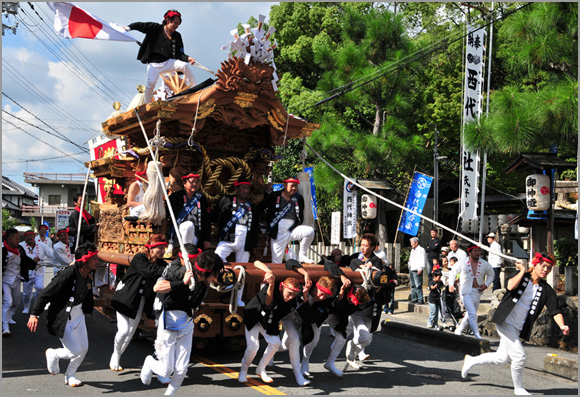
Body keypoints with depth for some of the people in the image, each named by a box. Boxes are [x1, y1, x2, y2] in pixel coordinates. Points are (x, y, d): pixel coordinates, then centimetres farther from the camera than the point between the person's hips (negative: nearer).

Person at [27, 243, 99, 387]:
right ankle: (53, 355, 25)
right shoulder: (68, 275, -26)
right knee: (75, 351, -6)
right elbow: (46, 294, -22)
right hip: (62, 320, -8)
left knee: (84, 349, 9)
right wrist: (34, 314, -23)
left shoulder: (88, 277, -1)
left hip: (78, 317, 8)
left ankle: (70, 376, 32)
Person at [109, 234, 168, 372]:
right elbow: (149, 271, -38)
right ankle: (115, 355, 15)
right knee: (124, 330, -15)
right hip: (126, 298, -6)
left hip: (141, 301, 6)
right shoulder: (139, 258, -20)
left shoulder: (160, 264, -3)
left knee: (131, 332, 11)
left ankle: (116, 359, 33)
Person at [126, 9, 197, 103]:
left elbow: (180, 54, 4)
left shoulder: (177, 36, 6)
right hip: (153, 64, -2)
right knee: (151, 83, -19)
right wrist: (128, 28, -20)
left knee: (184, 66, -22)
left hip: (168, 63, 2)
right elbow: (140, 25, -3)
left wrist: (188, 58, -16)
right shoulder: (156, 28, -2)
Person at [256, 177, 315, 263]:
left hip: (292, 230, 2)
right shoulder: (273, 196, -1)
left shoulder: (298, 198, 7)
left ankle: (302, 256, -7)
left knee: (310, 231, -24)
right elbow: (259, 210, 5)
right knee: (276, 262, -4)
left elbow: (301, 218, 16)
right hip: (278, 233, -2)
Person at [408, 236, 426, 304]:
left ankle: (420, 299, -11)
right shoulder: (412, 250, 23)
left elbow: (422, 260, -11)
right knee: (412, 285, 10)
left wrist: (420, 269, -18)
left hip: (417, 270, -9)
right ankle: (414, 298, 14)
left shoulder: (421, 250, -4)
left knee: (418, 285, -12)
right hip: (411, 270, 9)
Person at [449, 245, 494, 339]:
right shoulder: (462, 264, -4)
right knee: (473, 314, -15)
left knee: (470, 314, 14)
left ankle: (459, 330, 32)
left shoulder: (485, 264, 3)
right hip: (466, 292, -4)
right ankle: (478, 336, -11)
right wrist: (451, 285, 1)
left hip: (477, 292, 5)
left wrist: (486, 284, 3)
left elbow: (491, 275, 19)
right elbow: (453, 272, 10)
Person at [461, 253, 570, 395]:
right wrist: (523, 271, -15)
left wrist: (562, 326, -22)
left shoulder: (546, 290, 4)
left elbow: (555, 310, -5)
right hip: (505, 321, -6)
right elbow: (510, 286, -27)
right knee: (519, 355, -12)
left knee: (502, 358, 11)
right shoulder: (521, 276, -5)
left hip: (518, 328, 6)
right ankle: (518, 388, 11)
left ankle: (471, 361, 32)